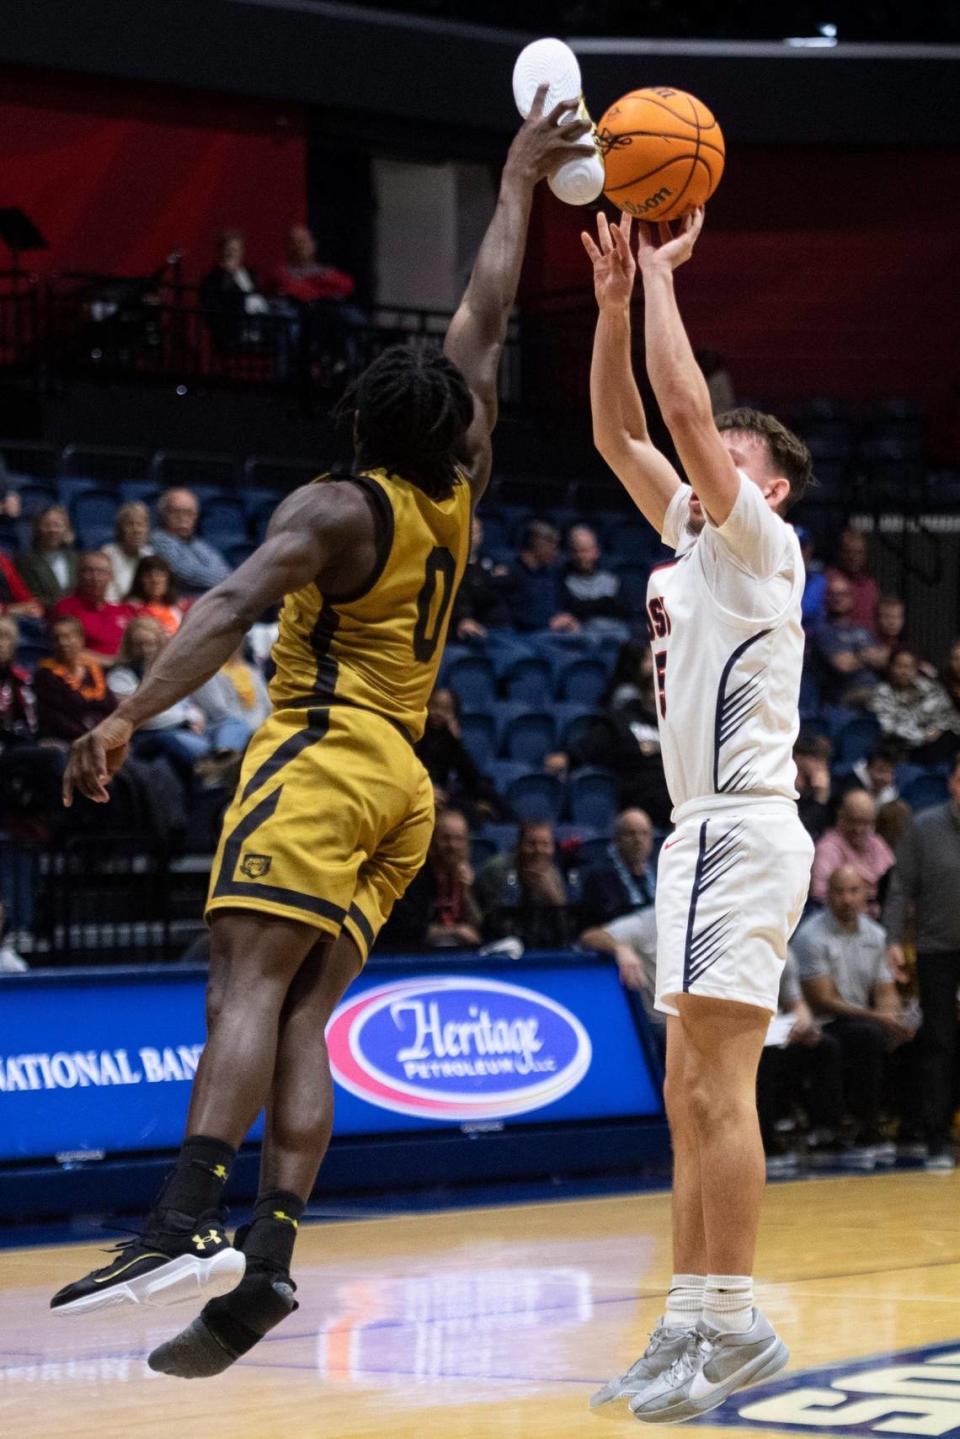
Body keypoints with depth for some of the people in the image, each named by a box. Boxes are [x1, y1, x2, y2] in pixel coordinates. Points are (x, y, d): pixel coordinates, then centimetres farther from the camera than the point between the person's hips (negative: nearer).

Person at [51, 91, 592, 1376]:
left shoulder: (340, 508, -4)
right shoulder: (459, 496, 13)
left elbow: (234, 606, -20)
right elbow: (487, 317, 23)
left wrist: (130, 717, -28)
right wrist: (518, 185, 33)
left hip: (324, 753, -7)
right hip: (402, 779, 7)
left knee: (250, 982, -20)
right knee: (302, 1019, -1)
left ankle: (190, 1225, -36)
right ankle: (268, 1257, -15)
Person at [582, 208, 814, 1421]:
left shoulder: (759, 540, -4)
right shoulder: (696, 536, 19)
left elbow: (685, 405, -15)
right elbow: (619, 430, 21)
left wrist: (663, 275, -6)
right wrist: (615, 297, 14)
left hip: (741, 830, -10)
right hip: (706, 833, 10)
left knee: (716, 1088, -13)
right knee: (692, 1099, 8)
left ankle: (734, 1325, -12)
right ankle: (691, 1323, 11)